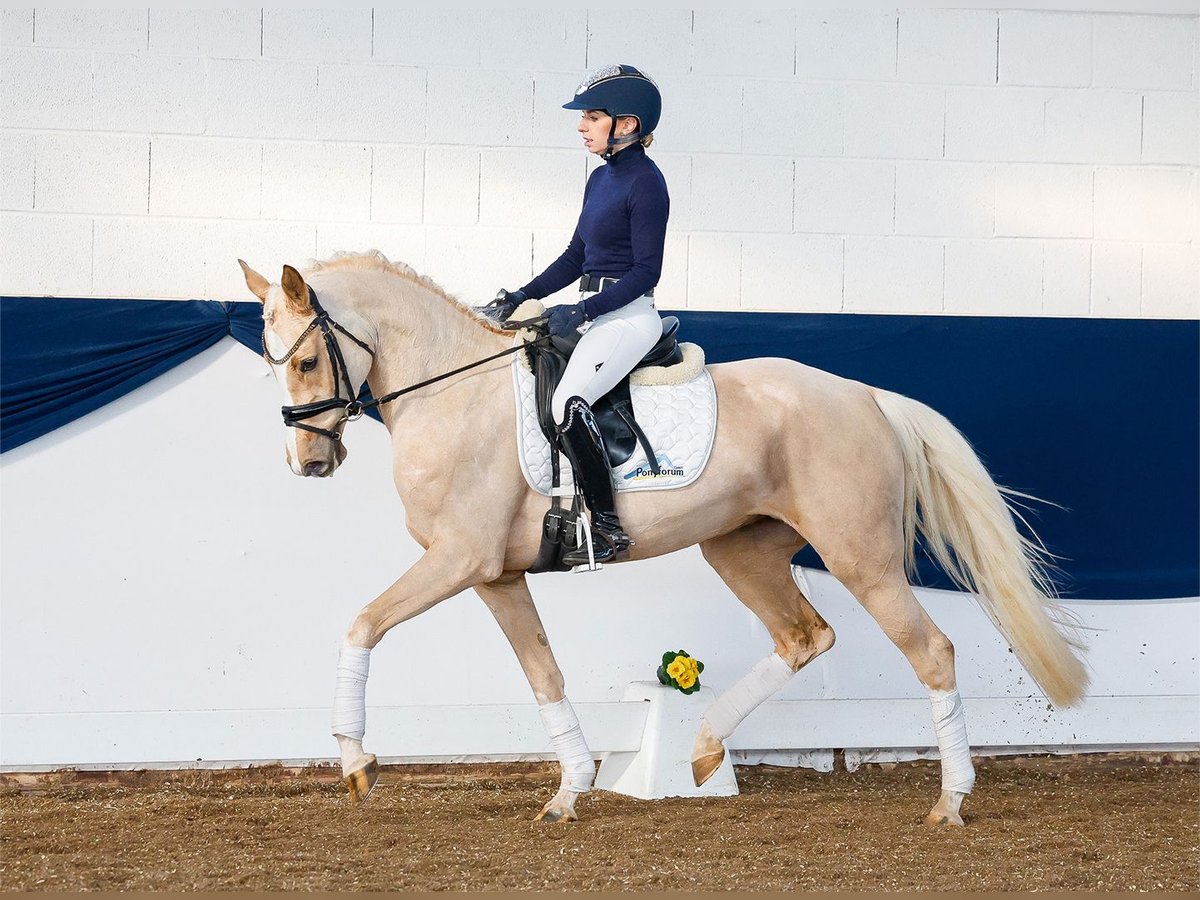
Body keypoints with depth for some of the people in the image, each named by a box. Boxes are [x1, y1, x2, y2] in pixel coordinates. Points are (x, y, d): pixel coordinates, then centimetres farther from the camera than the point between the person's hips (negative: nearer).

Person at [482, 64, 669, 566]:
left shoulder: (645, 183, -12)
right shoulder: (601, 179, 15)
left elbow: (646, 271, -15)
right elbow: (576, 257, 21)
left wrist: (582, 312, -22)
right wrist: (520, 298, 12)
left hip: (628, 316, -11)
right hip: (592, 314, 11)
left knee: (569, 401, -29)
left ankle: (608, 526, -23)